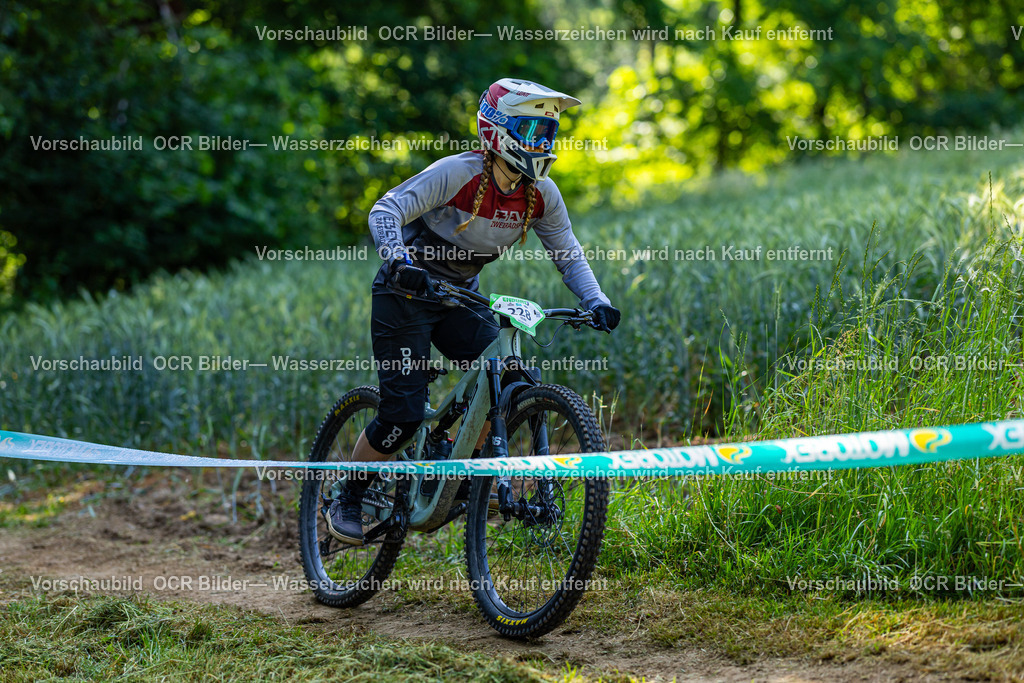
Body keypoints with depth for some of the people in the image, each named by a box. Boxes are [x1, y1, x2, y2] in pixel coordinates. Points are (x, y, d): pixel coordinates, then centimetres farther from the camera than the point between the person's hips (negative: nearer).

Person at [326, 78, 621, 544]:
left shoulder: (541, 195, -7)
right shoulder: (456, 173, -25)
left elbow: (568, 253, 0)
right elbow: (385, 212, -30)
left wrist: (595, 301, -17)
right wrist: (400, 259, -49)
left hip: (460, 297, 6)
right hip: (406, 294, -6)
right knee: (402, 414, -11)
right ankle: (346, 503, 10)